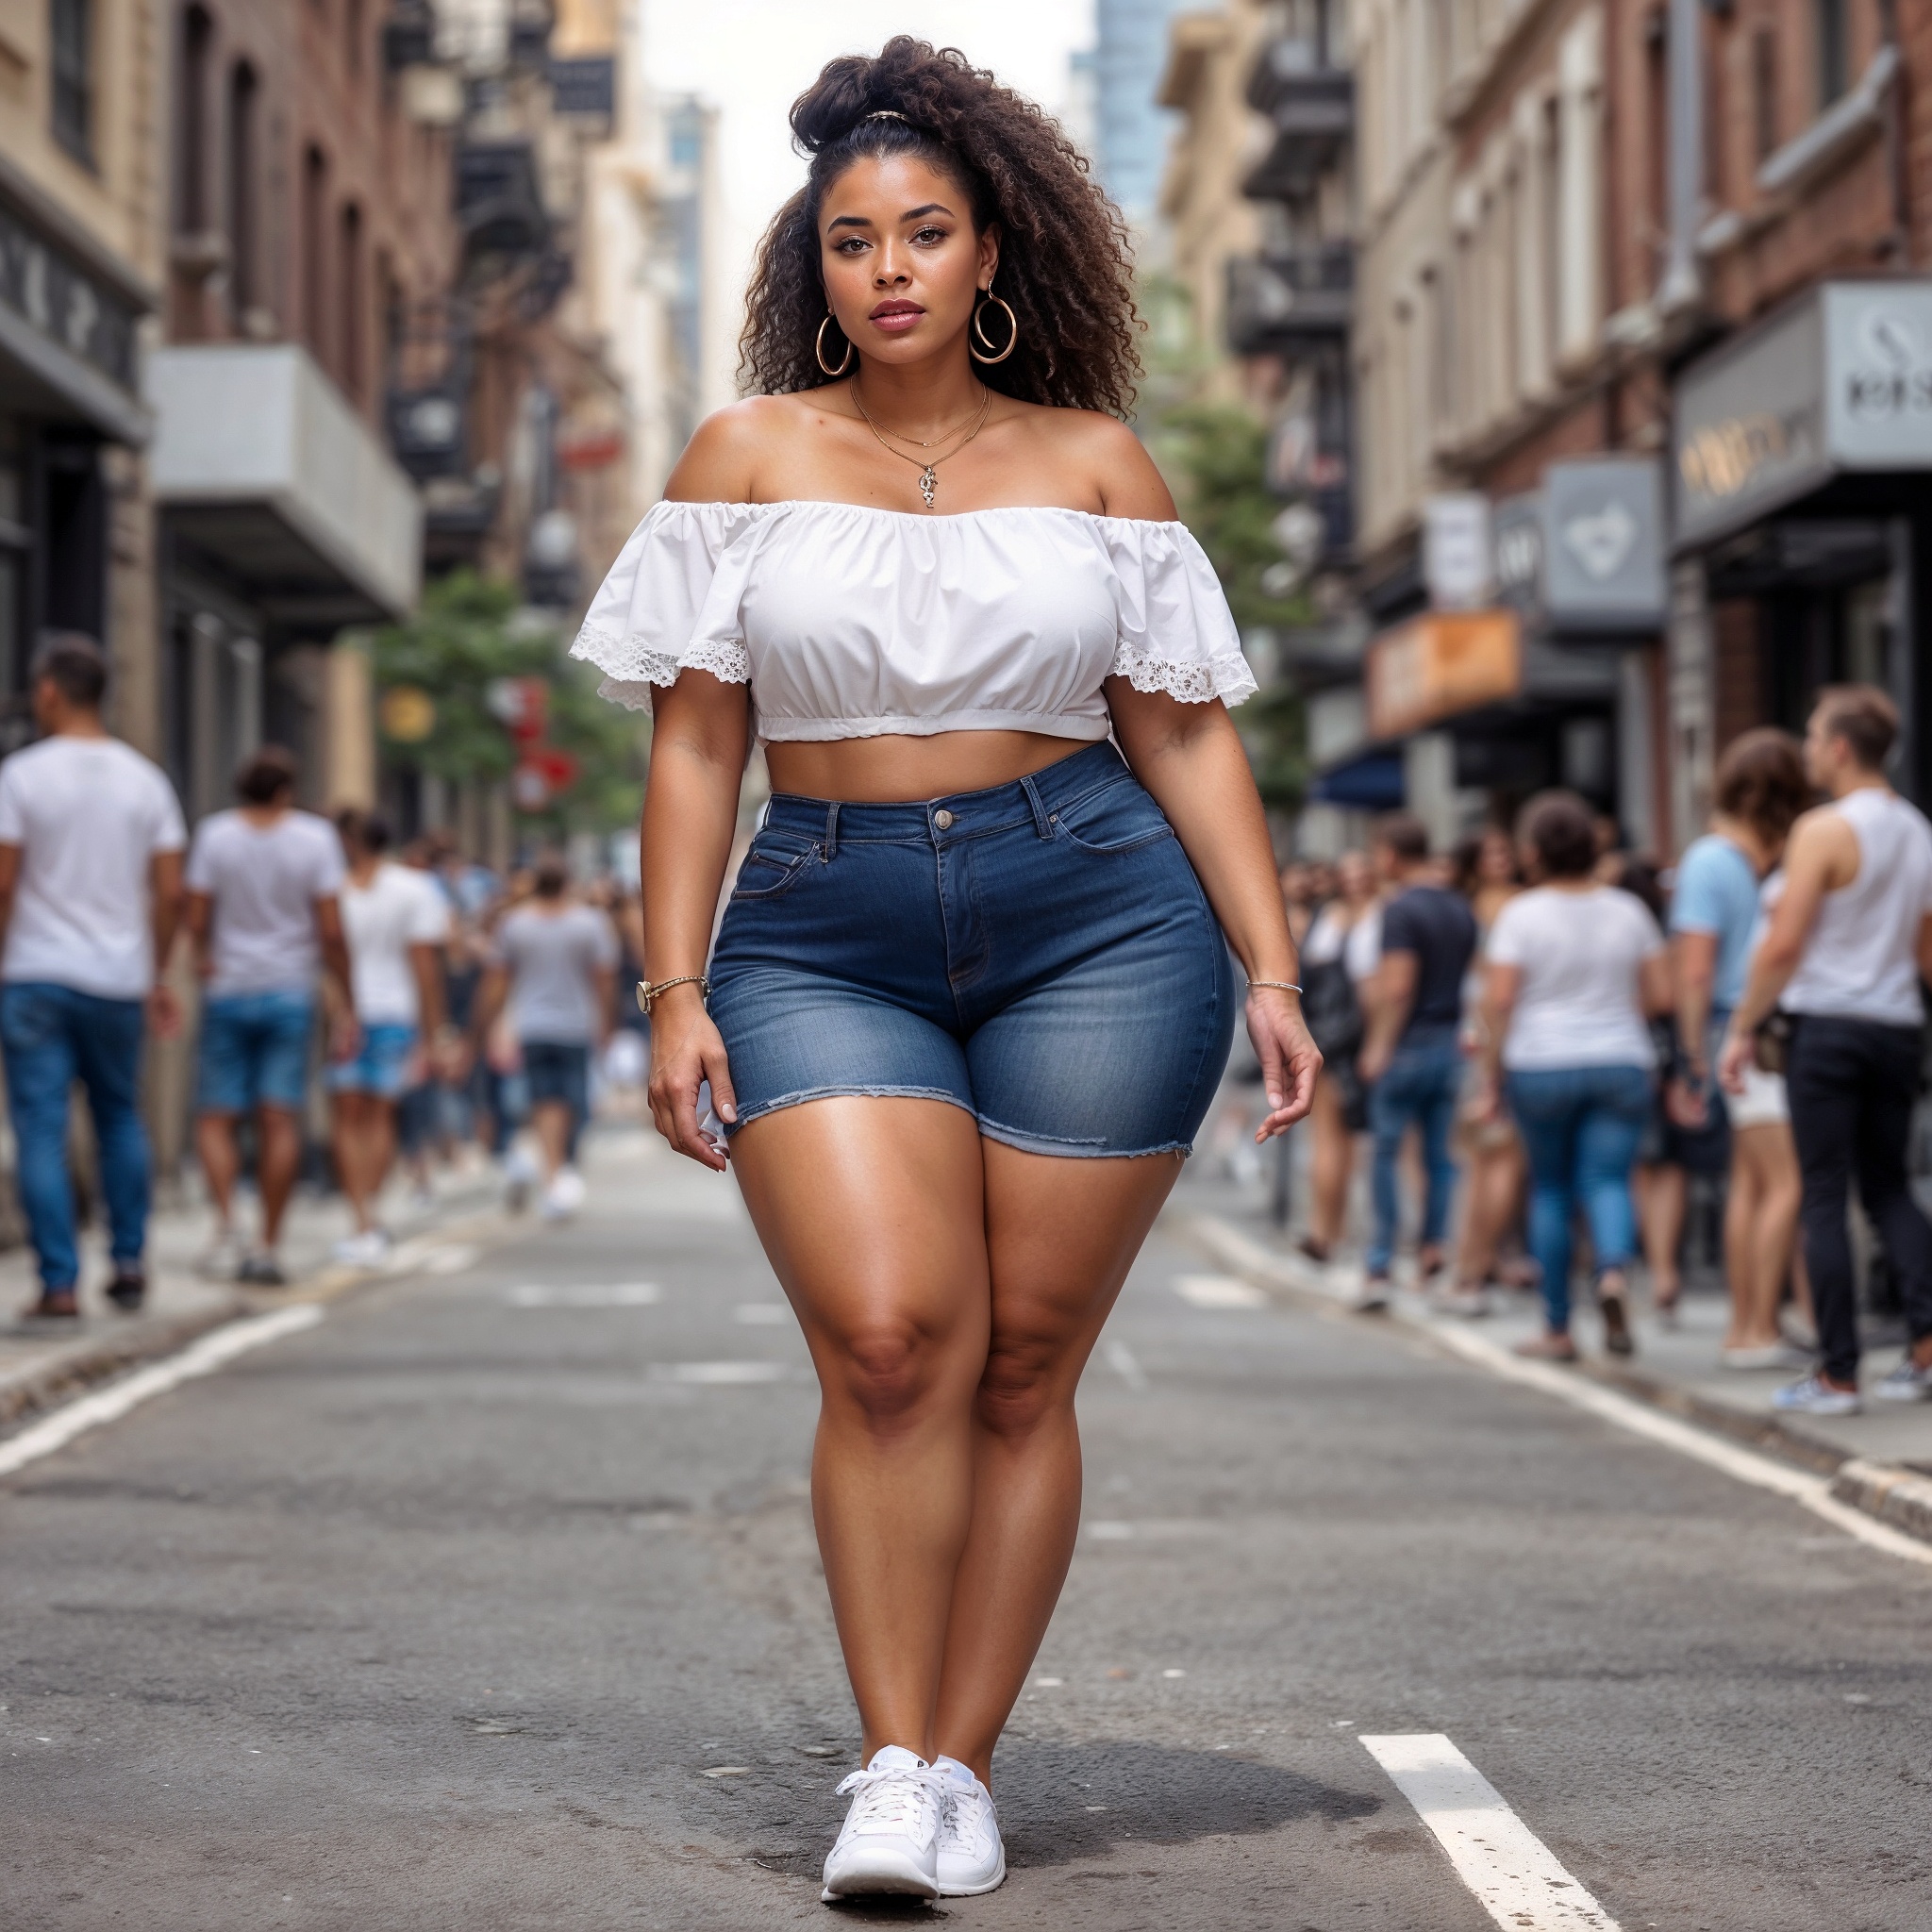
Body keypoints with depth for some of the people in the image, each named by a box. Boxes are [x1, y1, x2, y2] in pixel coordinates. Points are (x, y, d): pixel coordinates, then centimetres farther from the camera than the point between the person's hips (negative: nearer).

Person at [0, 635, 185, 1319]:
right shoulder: (145, 780, 5)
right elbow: (170, 891, 4)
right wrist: (158, 978, 13)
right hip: (118, 978, 4)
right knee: (121, 1118, 19)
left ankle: (60, 1282, -5)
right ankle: (129, 1260, 16)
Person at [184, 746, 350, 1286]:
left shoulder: (214, 833, -4)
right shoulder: (315, 837, -4)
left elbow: (196, 920, -5)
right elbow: (331, 930, -7)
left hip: (228, 992, 0)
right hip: (291, 991, 0)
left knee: (216, 1117, 5)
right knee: (280, 1120, 0)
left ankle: (226, 1227, -17)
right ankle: (267, 1247, -2)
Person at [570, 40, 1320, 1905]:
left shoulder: (1093, 463, 9)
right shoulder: (747, 458, 9)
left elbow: (1187, 732, 10)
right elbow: (694, 743, 6)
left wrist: (1271, 969, 2)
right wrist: (675, 994, -1)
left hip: (1094, 925, 0)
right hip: (826, 938, 0)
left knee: (1022, 1368, 0)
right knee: (886, 1341, -16)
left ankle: (963, 1766, 9)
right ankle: (889, 1769, -9)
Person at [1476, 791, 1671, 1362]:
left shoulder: (1521, 914, -7)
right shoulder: (1629, 910, 4)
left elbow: (1498, 999, -11)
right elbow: (1661, 994, 5)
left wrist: (1491, 1075, -3)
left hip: (1540, 1066, -2)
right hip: (1622, 1063, 2)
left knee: (1550, 1188, 8)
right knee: (1608, 1181, 0)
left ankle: (1557, 1329, 13)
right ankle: (1615, 1270, -31)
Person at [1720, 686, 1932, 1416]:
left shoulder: (1824, 830, -11)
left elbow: (1782, 946, -14)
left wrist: (1742, 1029, -6)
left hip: (1828, 1026, -6)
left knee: (1824, 1198, -1)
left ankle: (1838, 1375, -1)